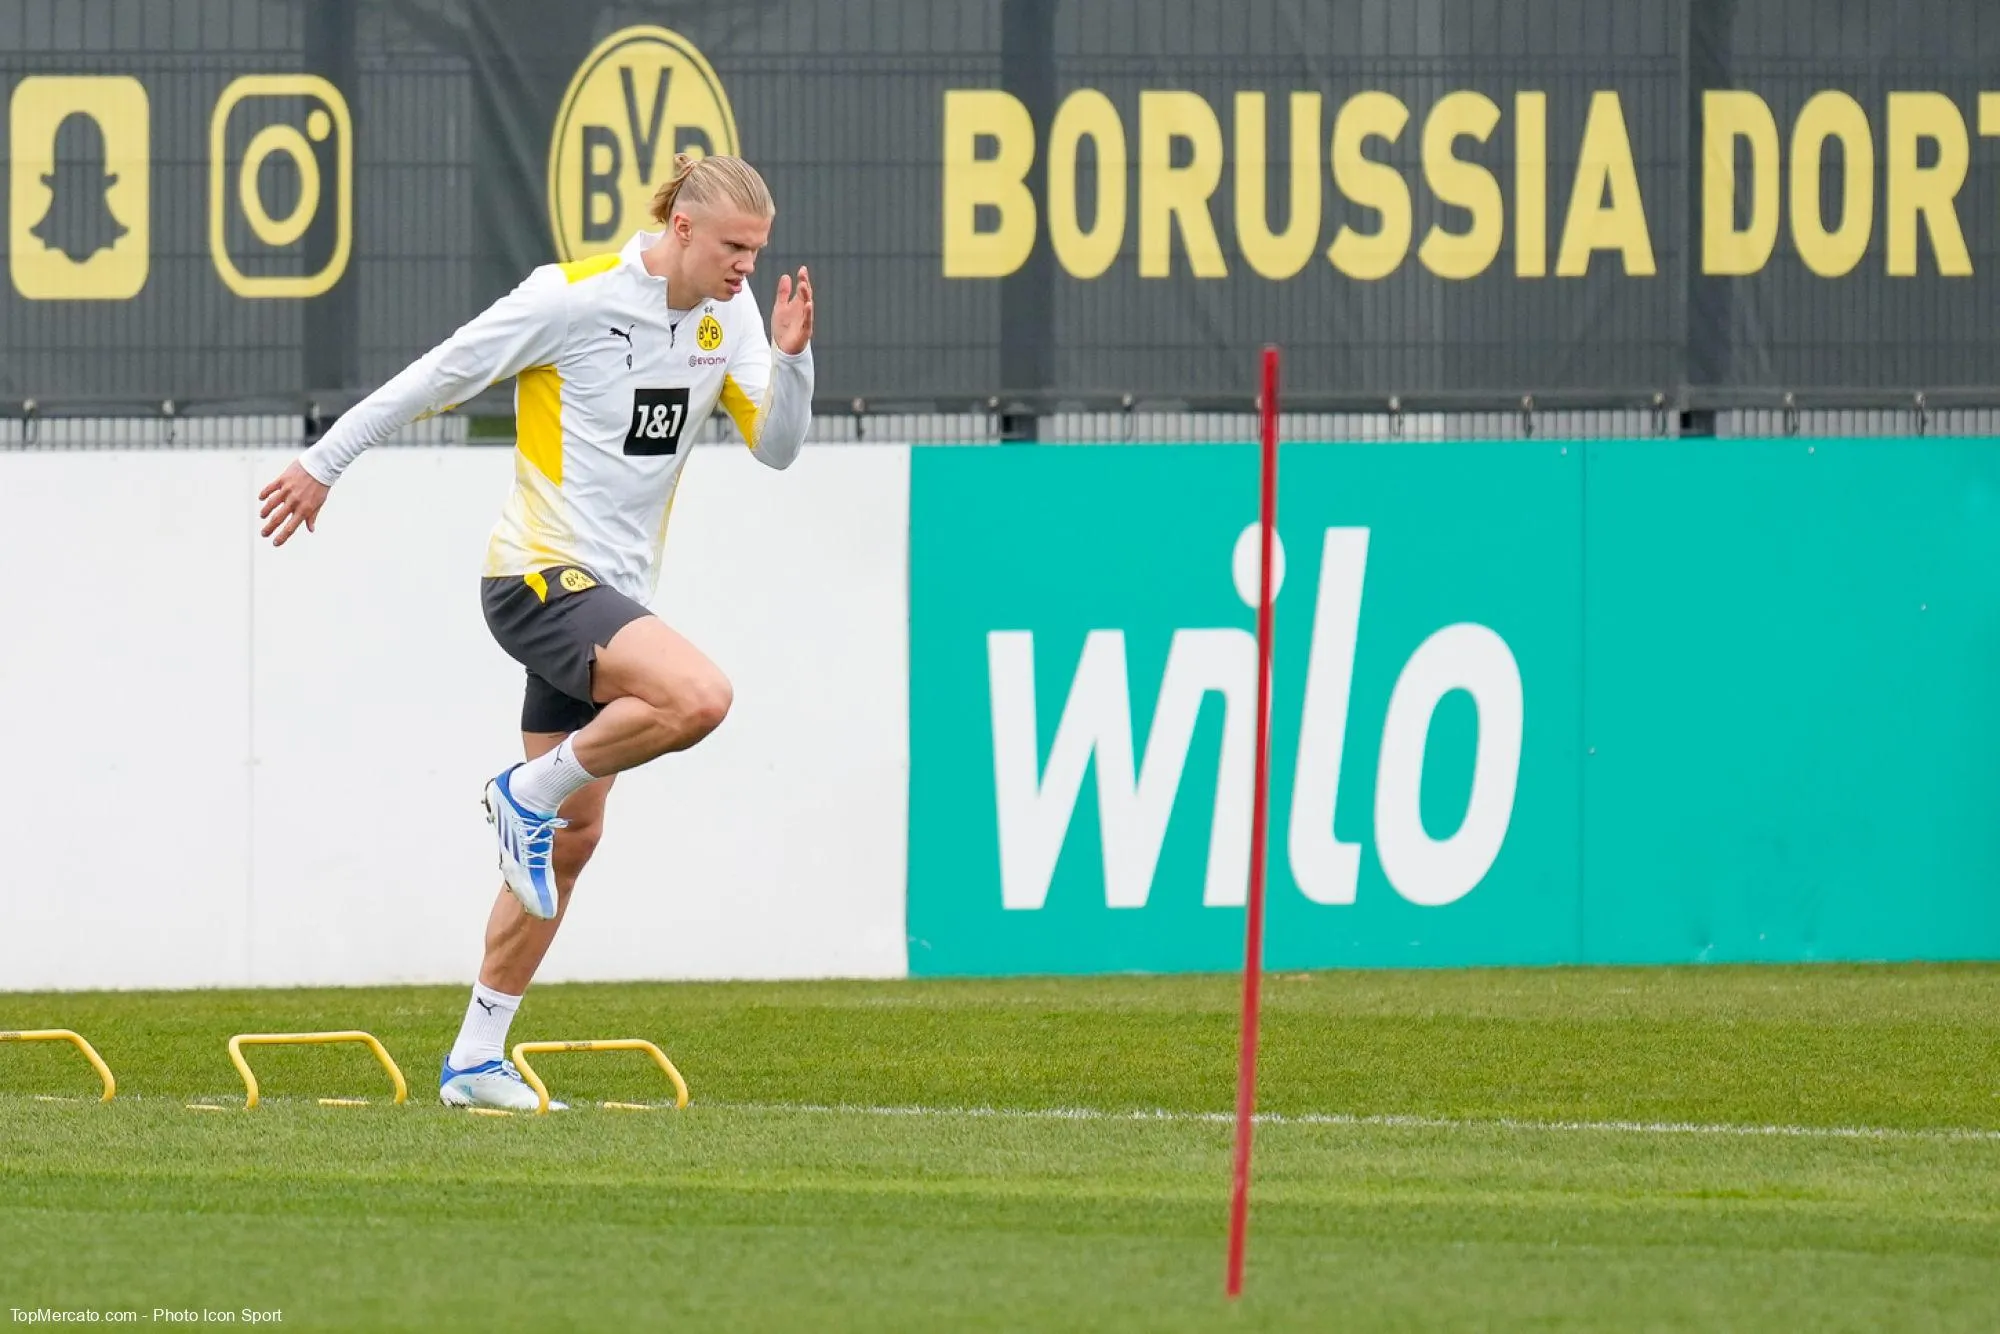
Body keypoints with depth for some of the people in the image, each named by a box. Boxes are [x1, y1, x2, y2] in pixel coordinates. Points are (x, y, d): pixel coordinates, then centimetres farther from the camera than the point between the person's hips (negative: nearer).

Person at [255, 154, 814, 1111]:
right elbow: (440, 374, -6)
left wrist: (789, 358, -13)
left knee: (569, 841, 8)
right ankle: (531, 790, -7)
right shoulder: (574, 298, -15)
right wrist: (324, 462, 0)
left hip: (610, 595, 8)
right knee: (697, 696, -30)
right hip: (539, 574, -8)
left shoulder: (728, 315, 5)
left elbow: (777, 448, 6)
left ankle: (476, 1059, 15)